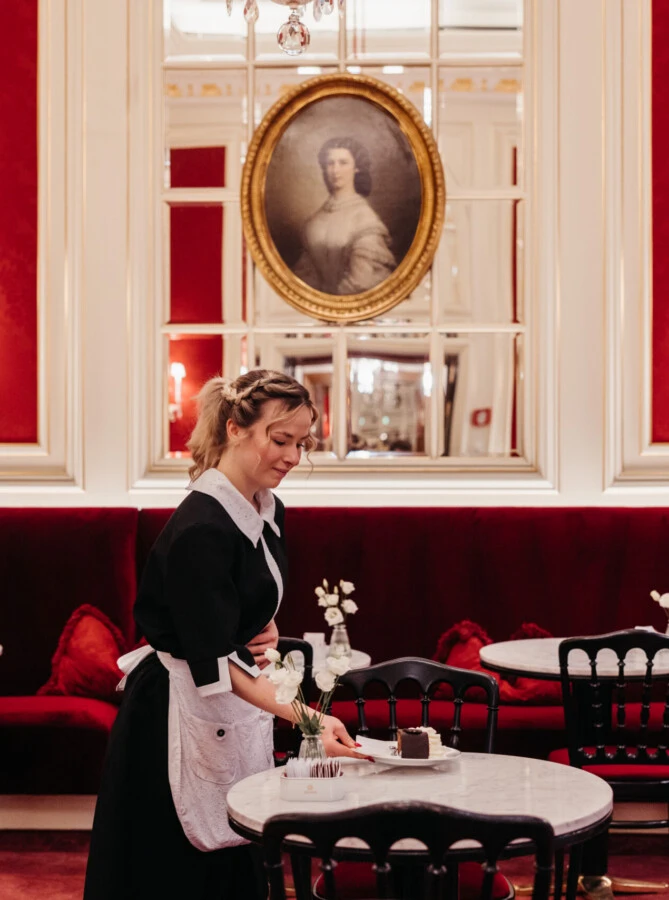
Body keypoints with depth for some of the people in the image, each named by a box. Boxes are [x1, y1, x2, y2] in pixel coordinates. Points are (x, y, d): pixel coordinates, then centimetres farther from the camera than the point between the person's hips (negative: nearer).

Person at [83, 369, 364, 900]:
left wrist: (266, 629, -2)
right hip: (177, 715, -8)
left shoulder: (269, 510, 4)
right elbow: (214, 663, -27)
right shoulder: (201, 528, -24)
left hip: (241, 713, 9)